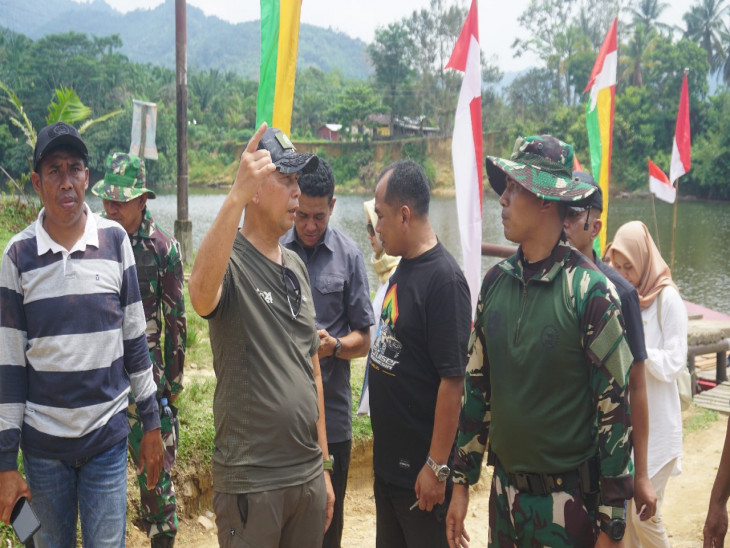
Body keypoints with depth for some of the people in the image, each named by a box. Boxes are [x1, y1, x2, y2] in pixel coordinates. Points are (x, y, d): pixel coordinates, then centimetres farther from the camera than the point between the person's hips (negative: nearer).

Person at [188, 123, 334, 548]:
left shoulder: (296, 266, 10)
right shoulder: (230, 261, -11)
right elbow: (201, 295, -38)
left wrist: (323, 465, 16)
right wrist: (236, 196, -42)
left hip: (308, 476, 7)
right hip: (250, 482, -7)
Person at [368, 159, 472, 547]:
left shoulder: (443, 279, -21)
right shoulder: (403, 270, 6)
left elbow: (452, 379, -23)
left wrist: (437, 466, -21)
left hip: (421, 470, -8)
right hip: (388, 460, 9)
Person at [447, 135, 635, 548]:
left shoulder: (589, 290, -15)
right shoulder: (496, 281, 1)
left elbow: (616, 408, -13)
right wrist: (462, 482, 11)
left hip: (568, 499, -5)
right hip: (504, 490, 5)